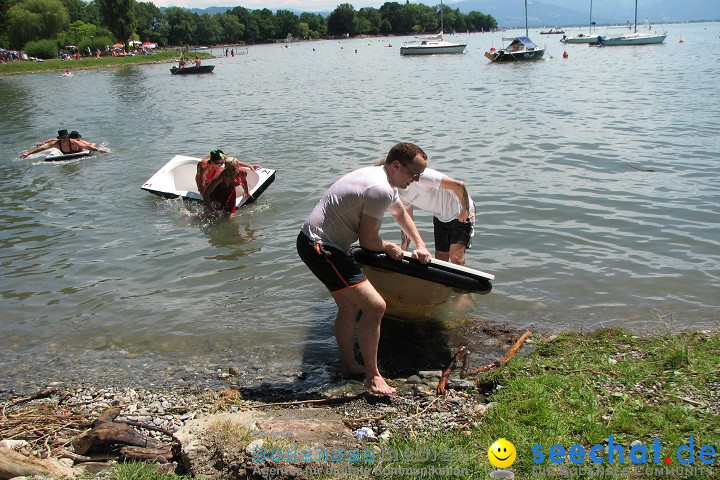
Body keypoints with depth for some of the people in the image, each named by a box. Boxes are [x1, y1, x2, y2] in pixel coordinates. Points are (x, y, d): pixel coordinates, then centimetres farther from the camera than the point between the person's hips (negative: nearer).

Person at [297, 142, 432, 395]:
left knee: (350, 306, 22)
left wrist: (421, 246, 27)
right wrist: (390, 248, 6)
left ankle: (349, 365, 38)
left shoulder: (382, 178, 13)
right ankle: (372, 376, -1)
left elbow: (401, 213, 30)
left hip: (317, 243, 11)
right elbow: (368, 240, -14)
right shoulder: (380, 190, -21)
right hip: (320, 247, -11)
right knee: (375, 306, -13)